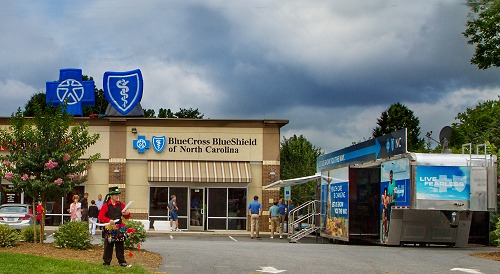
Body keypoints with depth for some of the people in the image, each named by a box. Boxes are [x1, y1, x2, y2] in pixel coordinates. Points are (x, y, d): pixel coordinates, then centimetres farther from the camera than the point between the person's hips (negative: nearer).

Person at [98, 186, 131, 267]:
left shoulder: (121, 205, 9)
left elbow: (127, 217, 14)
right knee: (108, 246, 2)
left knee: (120, 246, 6)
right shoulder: (106, 205, -3)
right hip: (109, 229, -3)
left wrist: (127, 214, -9)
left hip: (119, 229, 3)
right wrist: (109, 220, -23)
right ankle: (106, 262, 10)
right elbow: (100, 217, -8)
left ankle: (122, 262, 11)